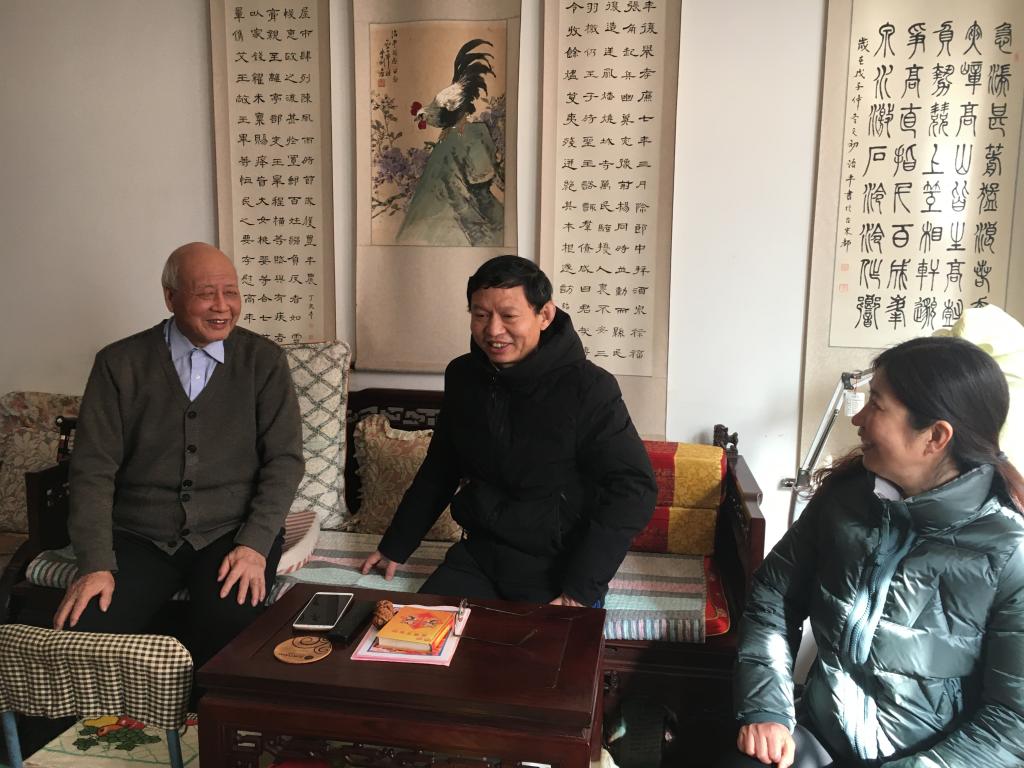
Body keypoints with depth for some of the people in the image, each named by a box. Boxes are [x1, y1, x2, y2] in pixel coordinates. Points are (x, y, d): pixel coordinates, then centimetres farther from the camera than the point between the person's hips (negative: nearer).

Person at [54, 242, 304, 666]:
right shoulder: (119, 363, 2)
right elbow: (93, 467, -1)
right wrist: (96, 565, -11)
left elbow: (284, 459, -2)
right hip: (139, 536, 1)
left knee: (231, 626, -28)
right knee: (81, 634, -23)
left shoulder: (264, 360, 2)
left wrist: (255, 545, -13)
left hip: (232, 533, -1)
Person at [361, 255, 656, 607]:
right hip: (477, 557, 5)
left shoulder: (589, 388, -15)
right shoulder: (462, 376, 3)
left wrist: (580, 590, -22)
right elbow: (438, 470, 17)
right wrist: (394, 547, 18)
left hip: (558, 570, -4)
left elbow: (633, 489, -16)